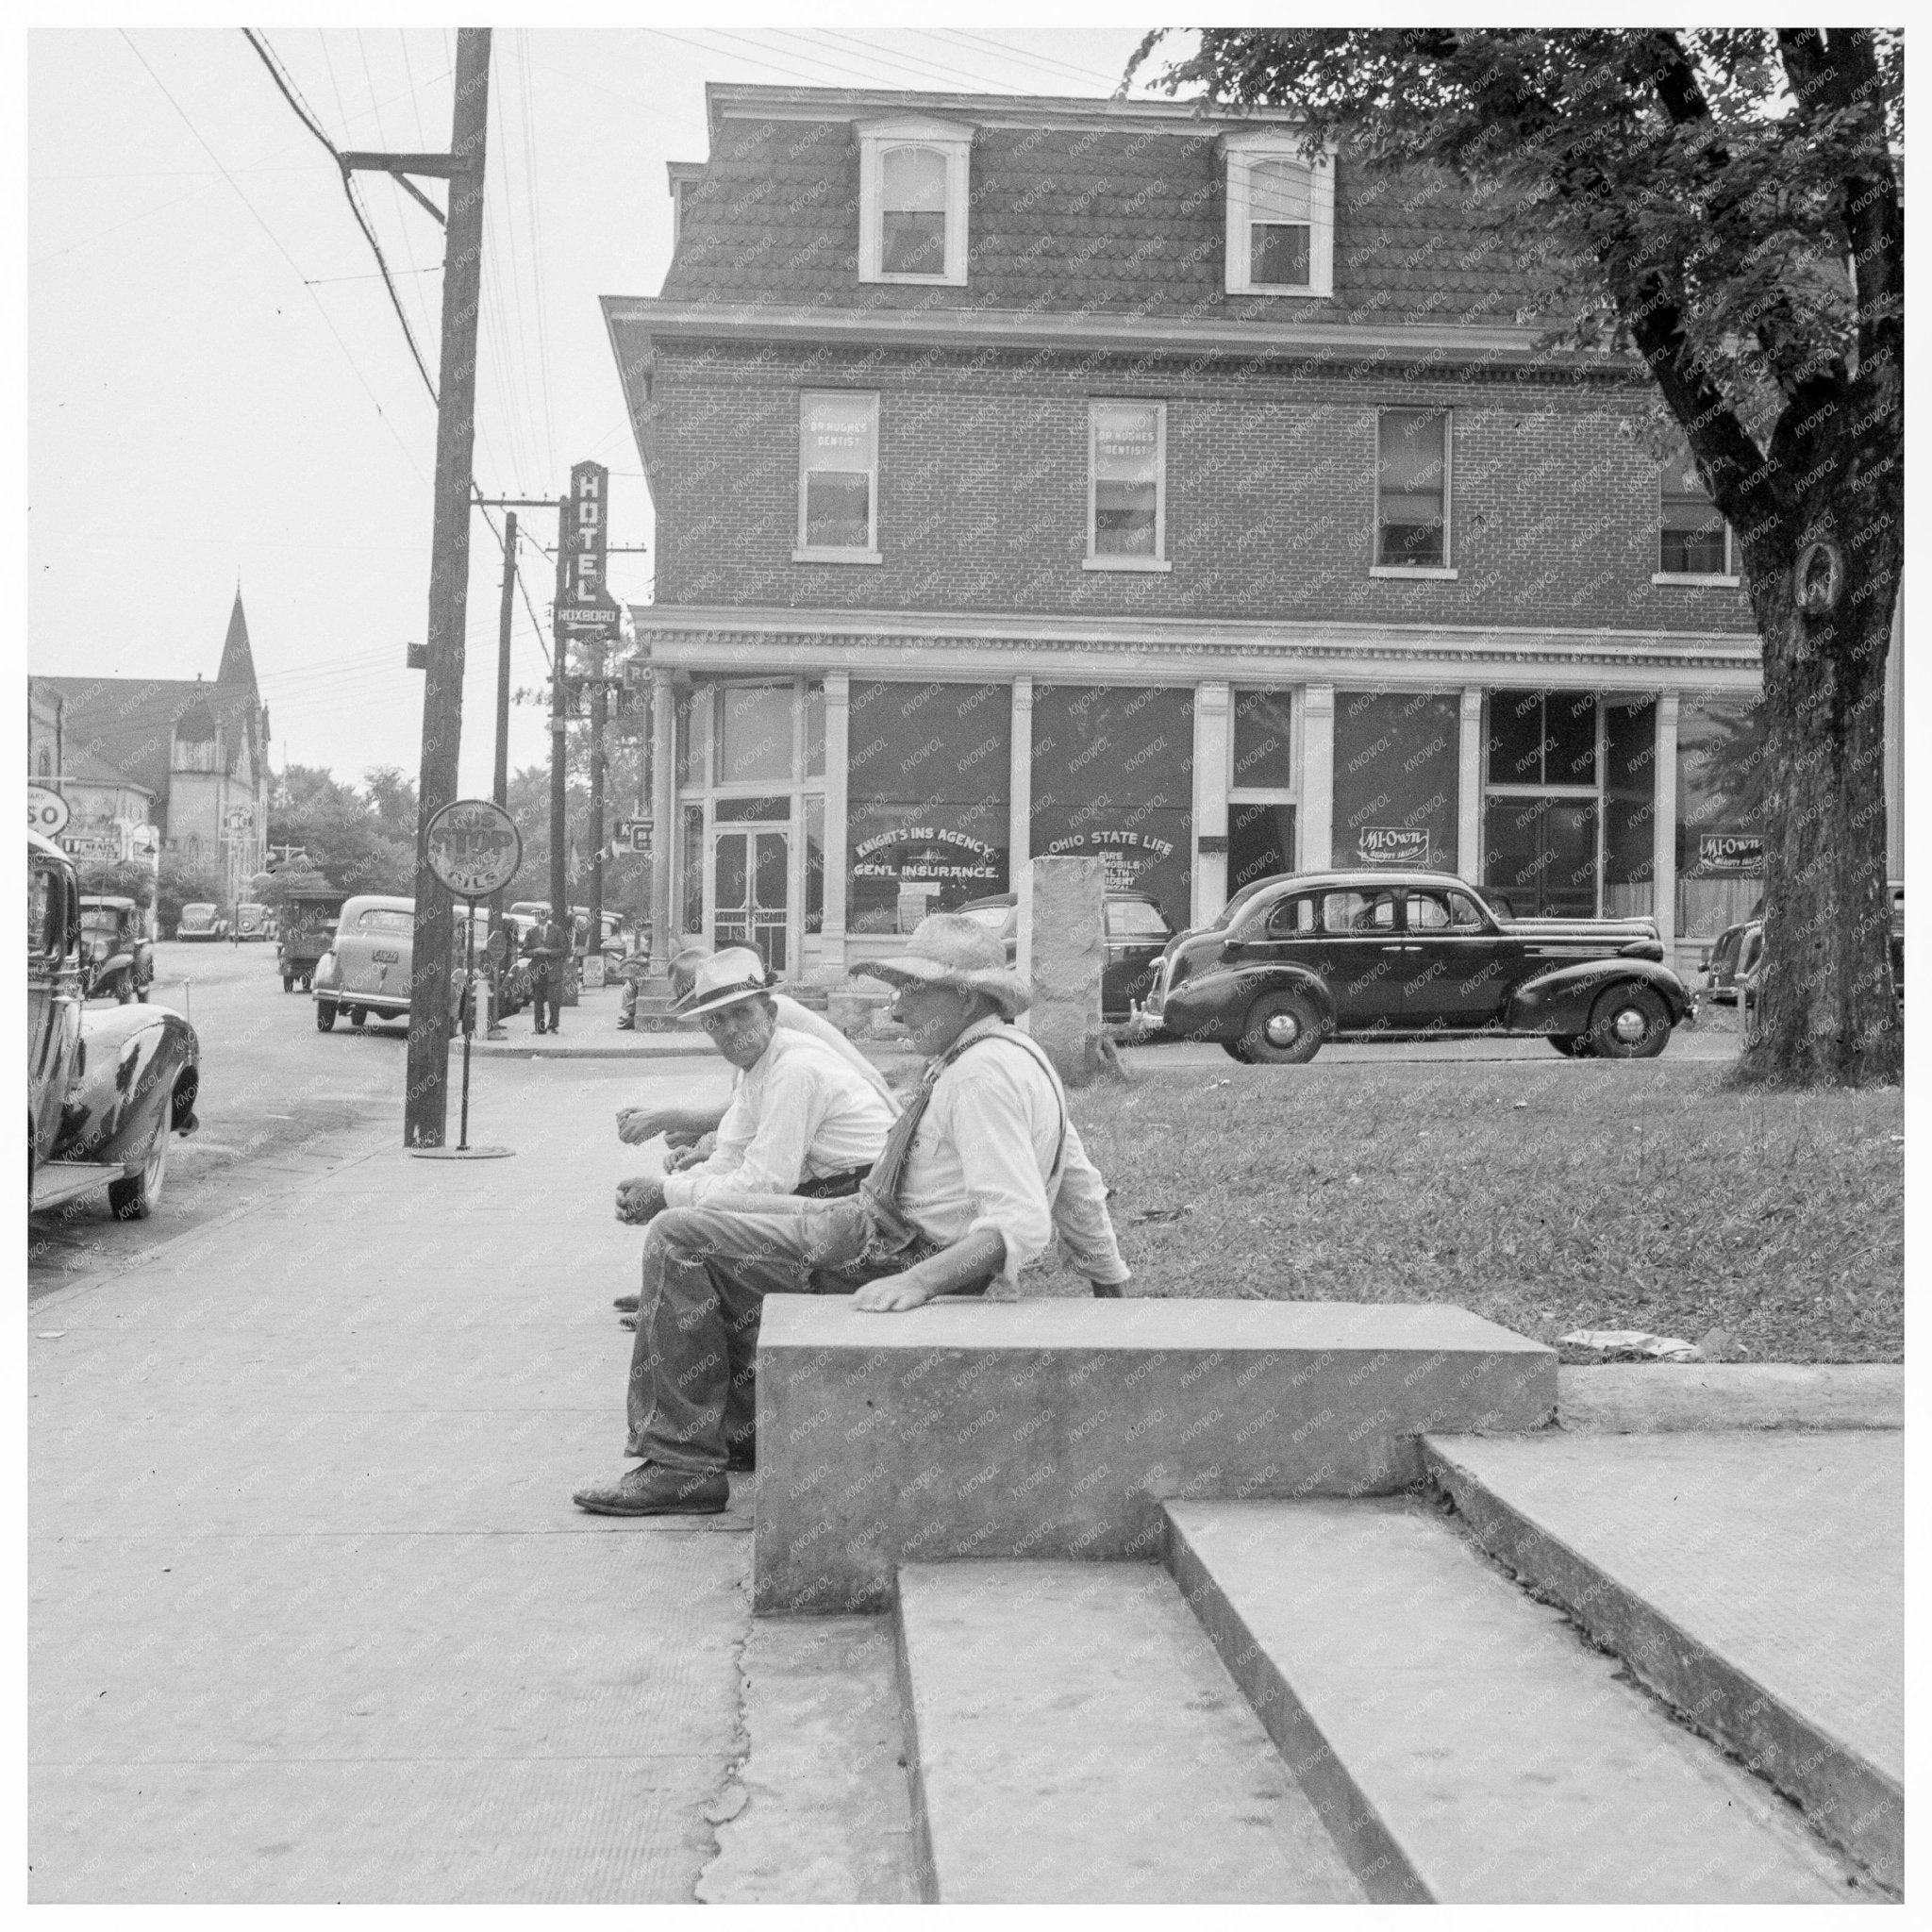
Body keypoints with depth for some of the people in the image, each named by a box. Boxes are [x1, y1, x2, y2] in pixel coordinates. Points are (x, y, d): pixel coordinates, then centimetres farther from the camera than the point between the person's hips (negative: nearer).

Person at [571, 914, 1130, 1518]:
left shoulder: (983, 1076, -23)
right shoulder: (1019, 1055, 10)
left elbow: (1022, 1224, -32)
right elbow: (1083, 1191, 17)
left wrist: (919, 1281, -41)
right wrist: (1112, 1293, 24)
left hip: (888, 1257, -11)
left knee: (678, 1240, -11)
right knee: (720, 1211, 26)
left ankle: (683, 1464, -9)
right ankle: (730, 1408, 28)